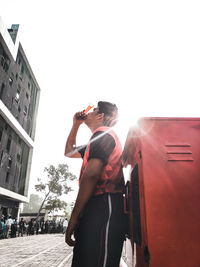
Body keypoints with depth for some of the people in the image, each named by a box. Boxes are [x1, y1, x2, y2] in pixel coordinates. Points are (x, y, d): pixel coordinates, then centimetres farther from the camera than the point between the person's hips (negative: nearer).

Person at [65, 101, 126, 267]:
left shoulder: (103, 133, -4)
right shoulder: (100, 139, 28)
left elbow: (92, 173, -18)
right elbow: (69, 152, 38)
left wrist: (74, 216, -16)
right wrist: (76, 124, 29)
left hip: (103, 207, -10)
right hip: (97, 209, 10)